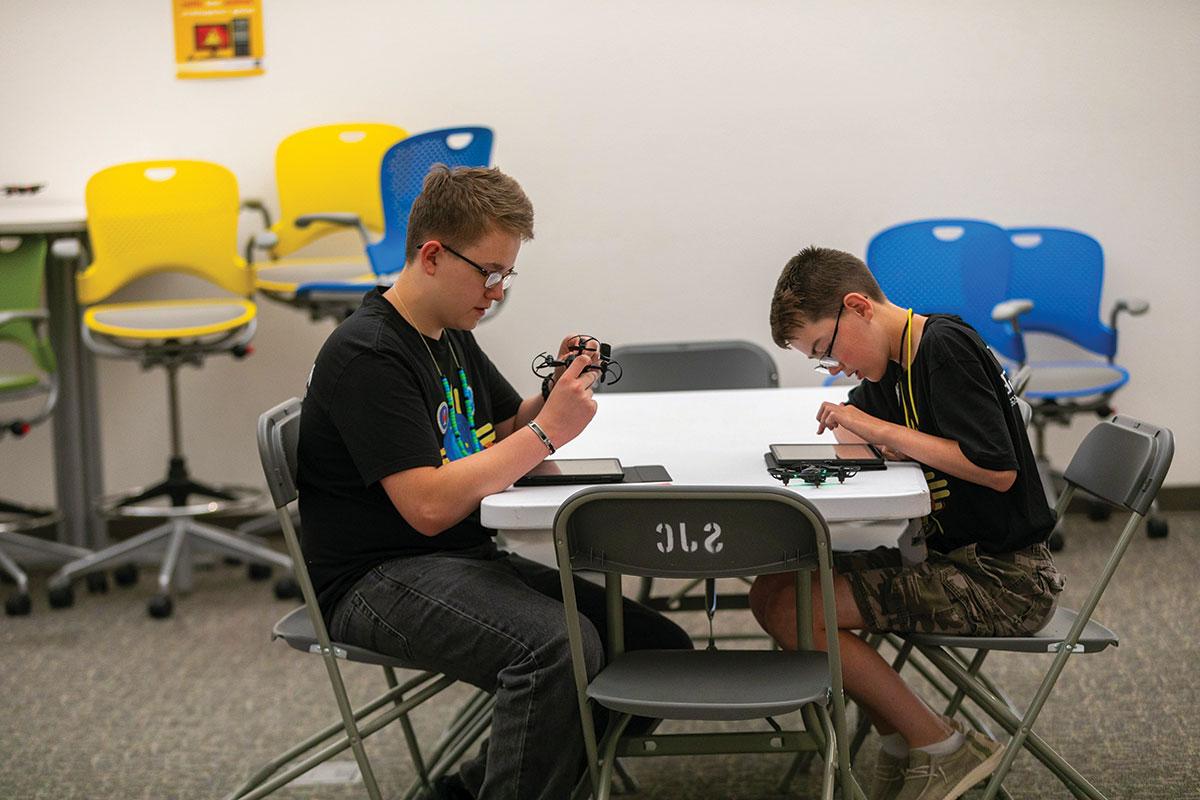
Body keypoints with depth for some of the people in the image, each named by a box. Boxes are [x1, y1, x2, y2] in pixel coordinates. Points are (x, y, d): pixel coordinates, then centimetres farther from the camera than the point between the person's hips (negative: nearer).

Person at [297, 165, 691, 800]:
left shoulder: (452, 337, 15)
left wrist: (558, 390, 3)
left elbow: (504, 435, 24)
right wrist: (548, 431, -20)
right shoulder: (368, 354, -15)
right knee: (560, 646, -35)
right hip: (378, 578, -10)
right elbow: (429, 505, -22)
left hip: (471, 559, 10)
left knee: (660, 647, -4)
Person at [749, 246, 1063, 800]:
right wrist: (846, 419, 8)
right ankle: (903, 745, 6)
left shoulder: (946, 345, -15)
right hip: (953, 557, 10)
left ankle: (943, 749, -6)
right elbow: (859, 431, 33)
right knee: (772, 592, 4)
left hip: (1003, 578, -10)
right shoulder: (897, 365, 12)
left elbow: (998, 470, -23)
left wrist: (881, 430, -17)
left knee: (790, 609, -18)